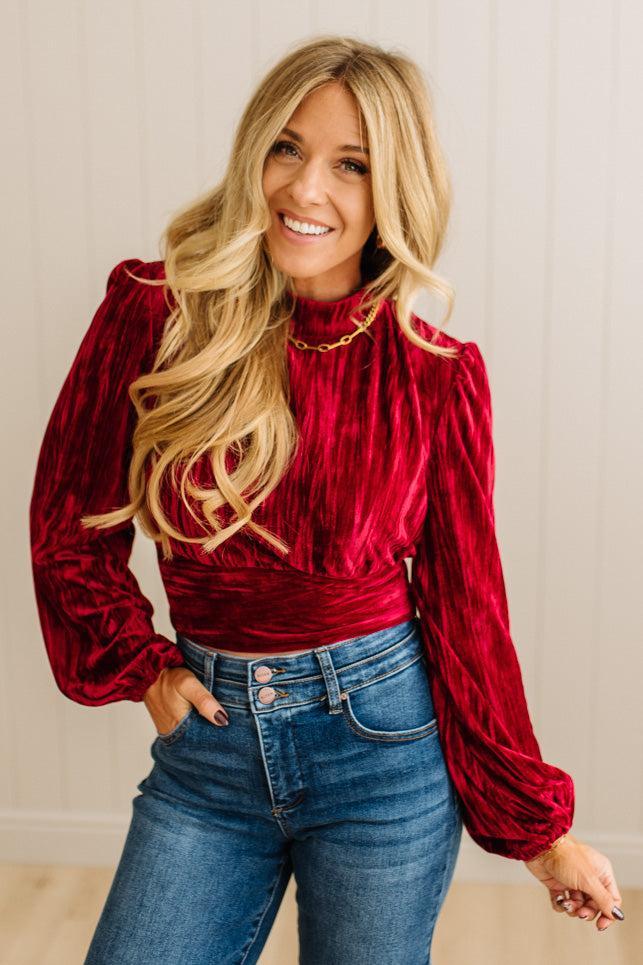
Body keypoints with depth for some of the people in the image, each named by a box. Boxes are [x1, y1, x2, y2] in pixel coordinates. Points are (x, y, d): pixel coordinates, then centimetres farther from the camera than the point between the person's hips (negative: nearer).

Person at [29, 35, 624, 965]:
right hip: (208, 739, 2)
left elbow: (465, 606, -2)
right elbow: (69, 526, 4)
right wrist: (143, 667, -3)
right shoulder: (155, 313, -8)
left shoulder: (436, 375, -8)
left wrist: (537, 826, 1)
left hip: (382, 743, -1)